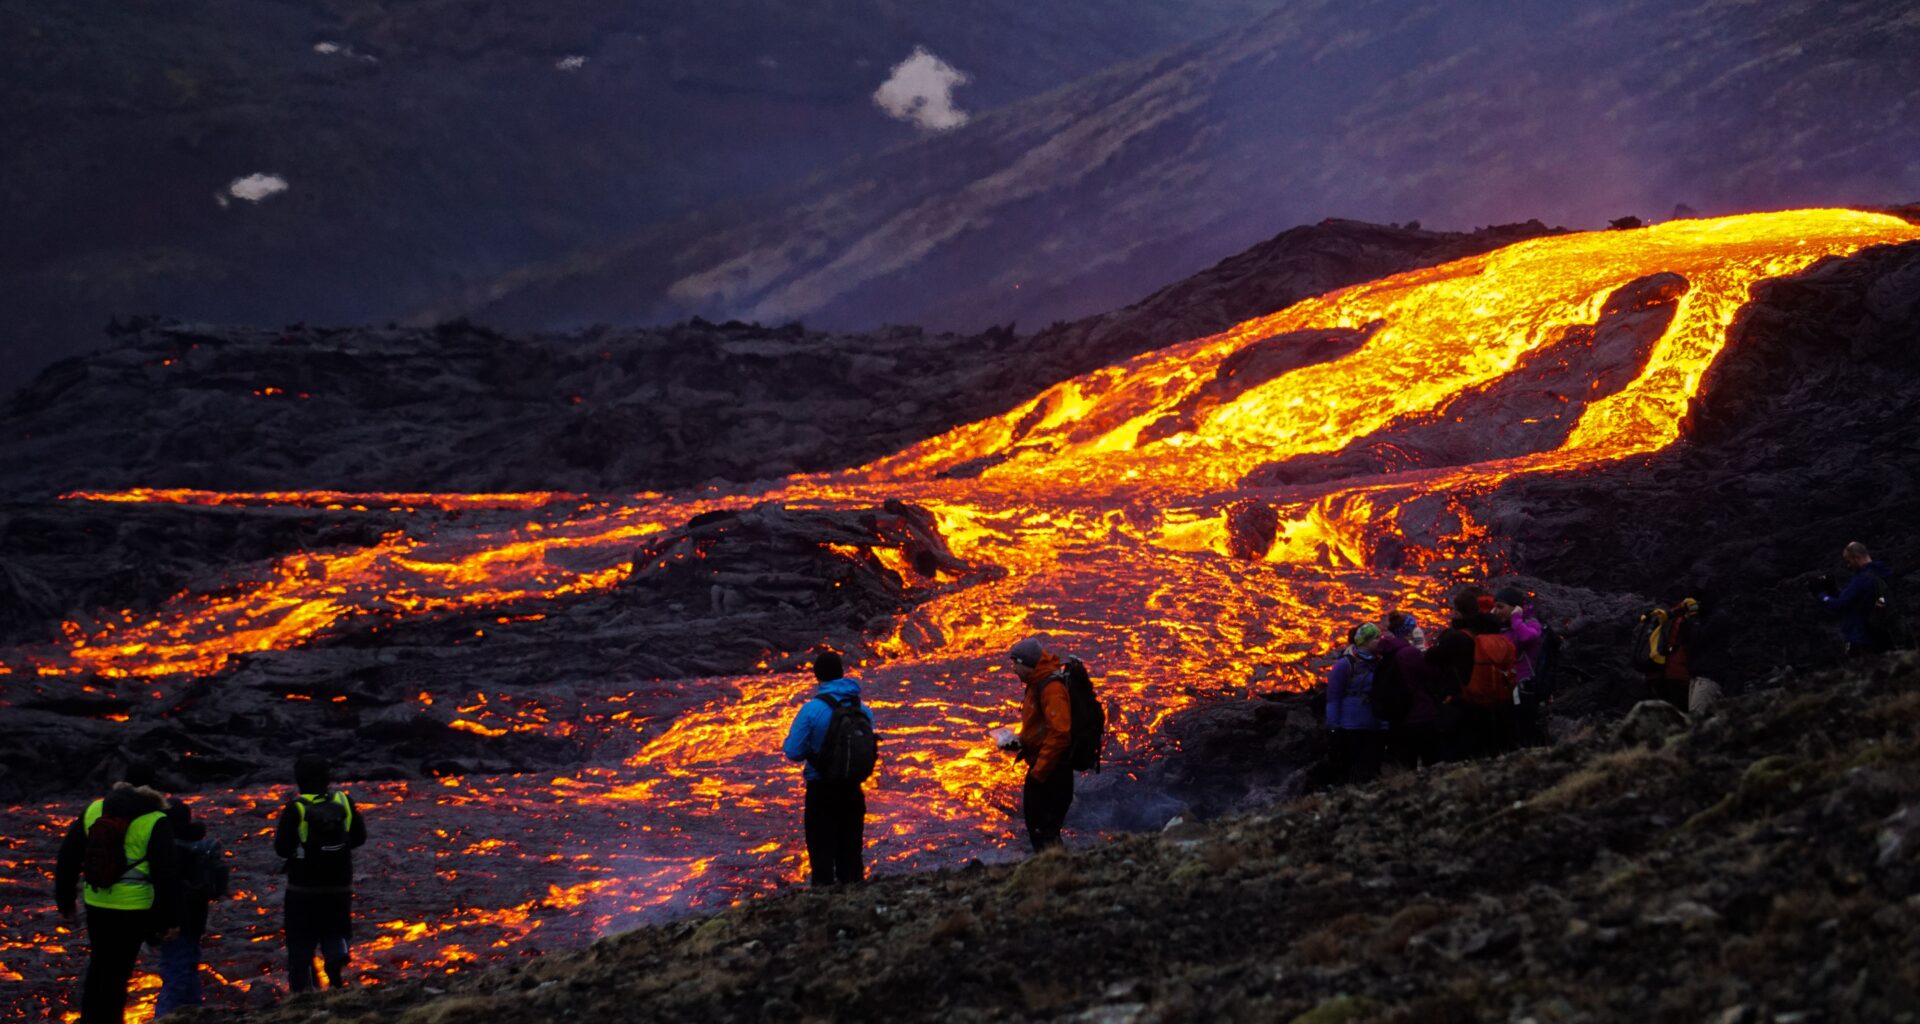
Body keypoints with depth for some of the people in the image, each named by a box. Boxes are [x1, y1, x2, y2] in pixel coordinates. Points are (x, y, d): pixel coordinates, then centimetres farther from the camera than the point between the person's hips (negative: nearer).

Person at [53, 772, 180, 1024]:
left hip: (96, 905, 4)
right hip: (133, 907, -4)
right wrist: (169, 919, -4)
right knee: (117, 971, 5)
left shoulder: (94, 810, 3)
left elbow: (68, 856, 7)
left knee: (98, 965, 21)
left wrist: (65, 900, 17)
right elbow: (166, 875, -12)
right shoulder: (155, 823, -10)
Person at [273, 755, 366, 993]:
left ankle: (300, 987, 4)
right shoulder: (343, 802, -3)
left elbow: (282, 848, -9)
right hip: (339, 886, 2)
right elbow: (359, 838, 6)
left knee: (300, 941, 8)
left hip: (303, 888, -2)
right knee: (334, 933, 15)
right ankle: (337, 956, -15)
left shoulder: (296, 808, -14)